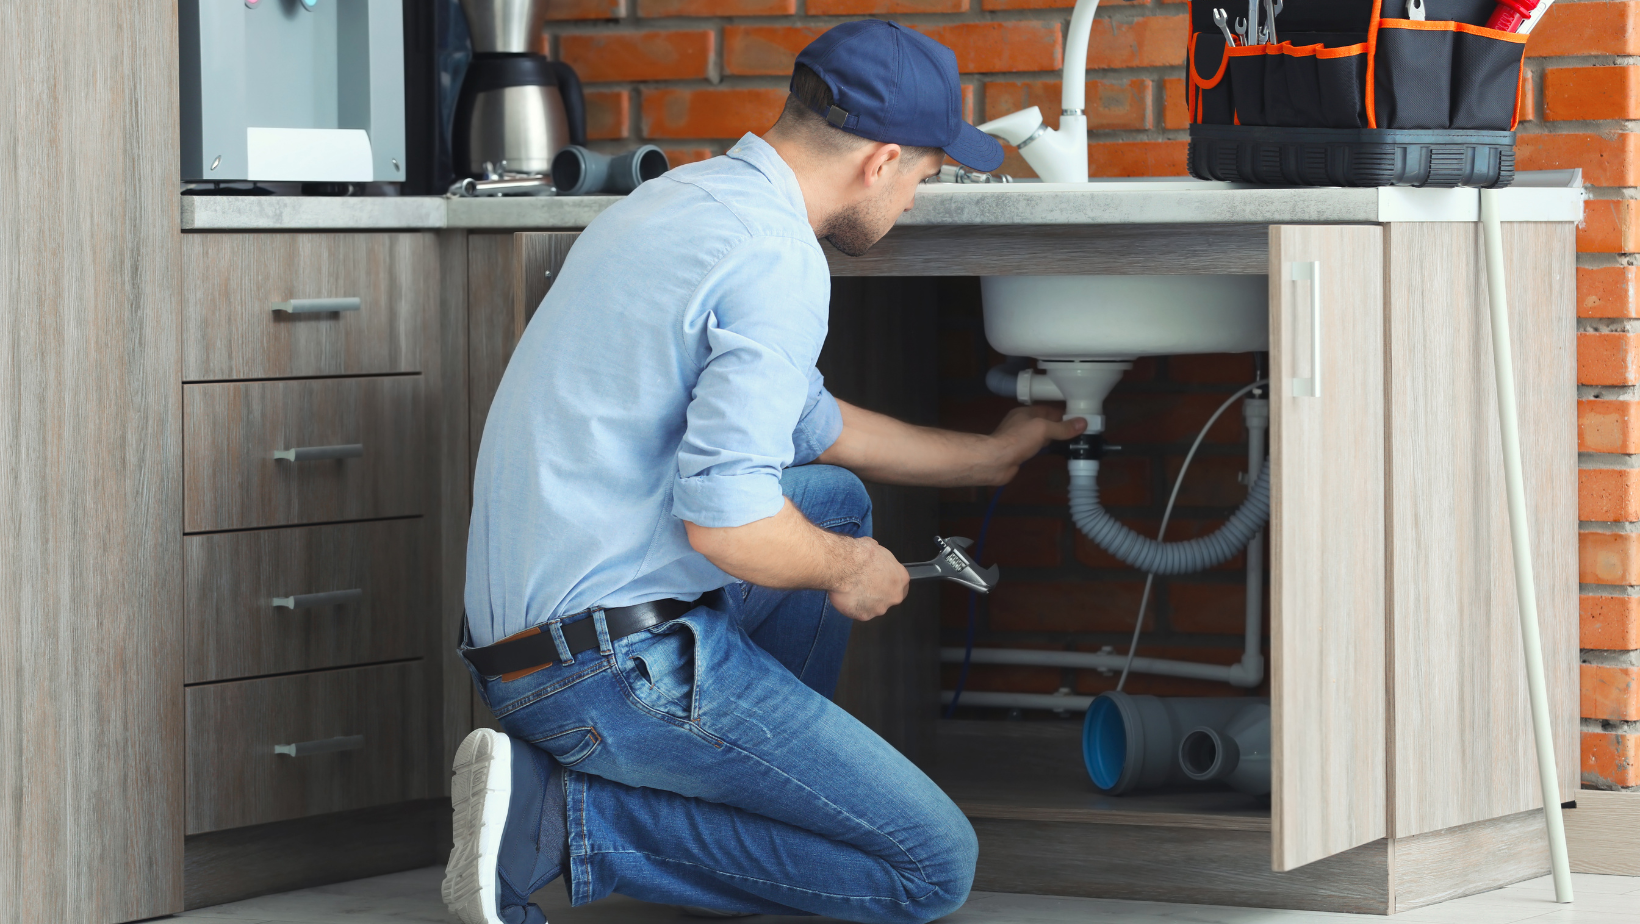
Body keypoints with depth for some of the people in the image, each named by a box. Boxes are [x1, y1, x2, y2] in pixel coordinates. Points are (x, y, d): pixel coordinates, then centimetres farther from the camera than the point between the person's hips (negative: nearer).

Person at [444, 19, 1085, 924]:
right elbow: (725, 520, -26)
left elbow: (804, 422, 31)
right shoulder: (777, 260, -17)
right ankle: (564, 818, -9)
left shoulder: (685, 199, 15)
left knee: (833, 498, 28)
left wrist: (986, 455, 42)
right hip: (623, 666, -10)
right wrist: (847, 569, -4)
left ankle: (747, 801, 22)